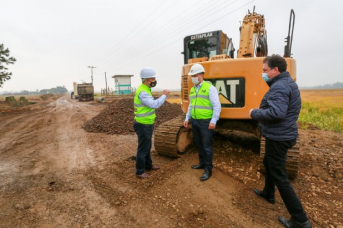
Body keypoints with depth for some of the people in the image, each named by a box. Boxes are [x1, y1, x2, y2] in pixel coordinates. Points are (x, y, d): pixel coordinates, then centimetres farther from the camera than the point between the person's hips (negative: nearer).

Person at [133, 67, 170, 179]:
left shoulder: (145, 89, 11)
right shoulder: (142, 92, -24)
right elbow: (154, 104, -34)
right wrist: (164, 95, -20)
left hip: (146, 124, 10)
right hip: (144, 125, -10)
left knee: (147, 146, 23)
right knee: (143, 148, 3)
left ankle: (148, 165, 41)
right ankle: (139, 172, 18)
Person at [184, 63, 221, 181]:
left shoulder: (209, 88, -10)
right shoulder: (192, 90, 12)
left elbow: (217, 106, -14)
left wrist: (213, 121, -19)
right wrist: (187, 118, 16)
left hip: (206, 122, -7)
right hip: (194, 121, 7)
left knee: (206, 146, 0)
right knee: (198, 144, 17)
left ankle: (208, 169, 13)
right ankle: (202, 163, 35)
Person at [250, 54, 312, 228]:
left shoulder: (279, 86, -22)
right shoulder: (288, 83, 11)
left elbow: (276, 113, -34)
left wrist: (254, 113, -20)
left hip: (278, 138, -11)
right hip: (283, 135, 11)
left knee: (279, 176, -1)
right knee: (269, 163, 27)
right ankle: (268, 193, 46)